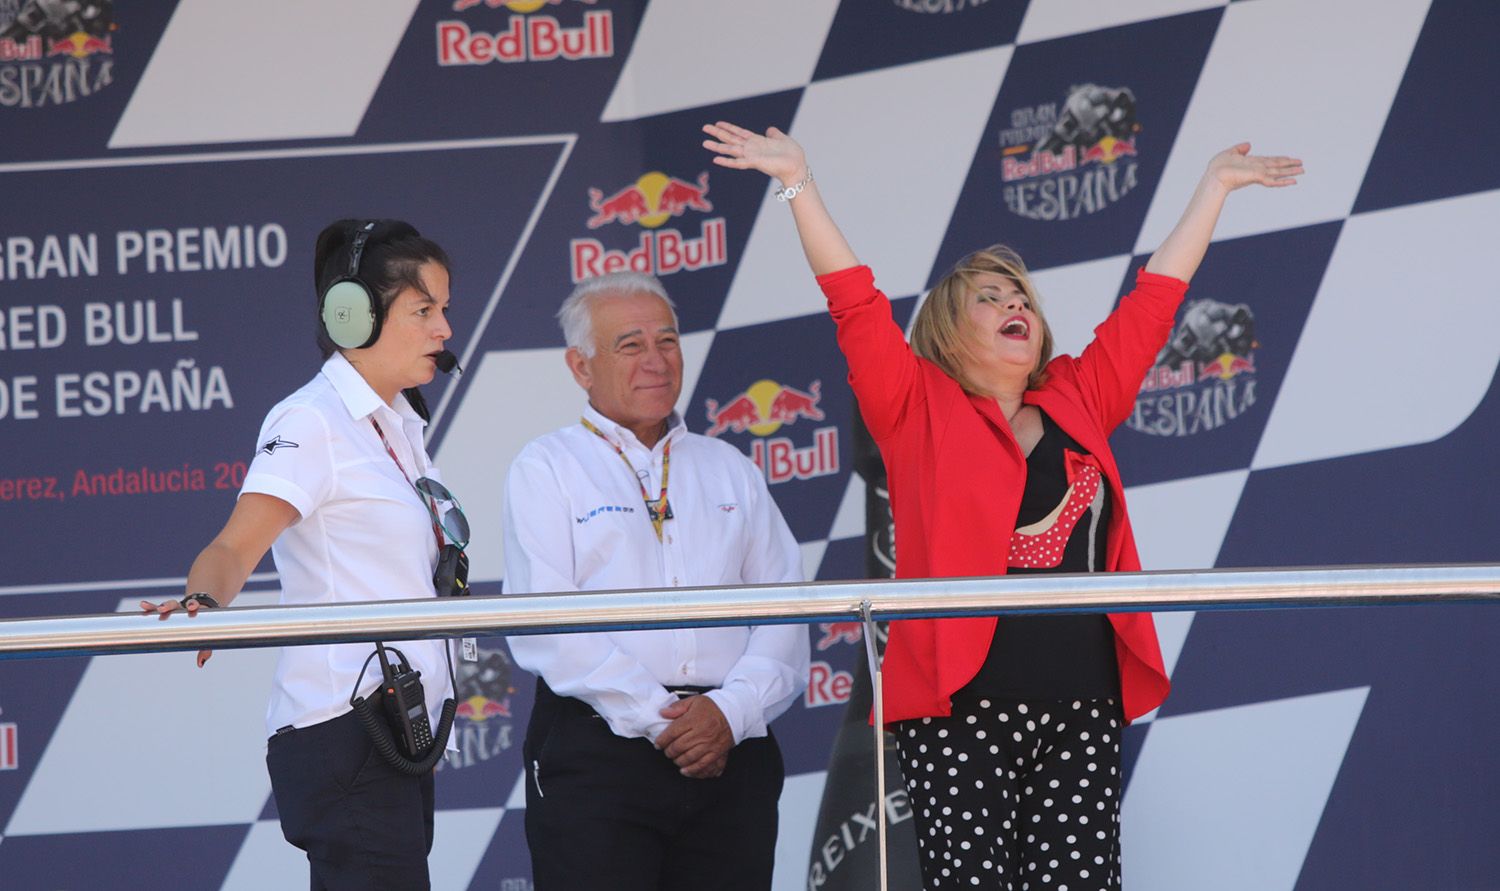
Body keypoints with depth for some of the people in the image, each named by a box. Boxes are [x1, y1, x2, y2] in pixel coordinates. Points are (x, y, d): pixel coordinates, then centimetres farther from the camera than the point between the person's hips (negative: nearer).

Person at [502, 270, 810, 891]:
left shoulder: (729, 469, 20)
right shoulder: (548, 468, 6)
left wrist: (733, 708, -8)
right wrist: (657, 718, -12)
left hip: (731, 749, 4)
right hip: (597, 748, -4)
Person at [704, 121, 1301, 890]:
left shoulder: (1078, 402, 17)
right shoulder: (918, 409, 7)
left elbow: (1152, 303, 23)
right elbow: (855, 303, 0)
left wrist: (1215, 186, 29)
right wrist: (797, 181, -7)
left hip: (1082, 704, 4)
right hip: (963, 706, -3)